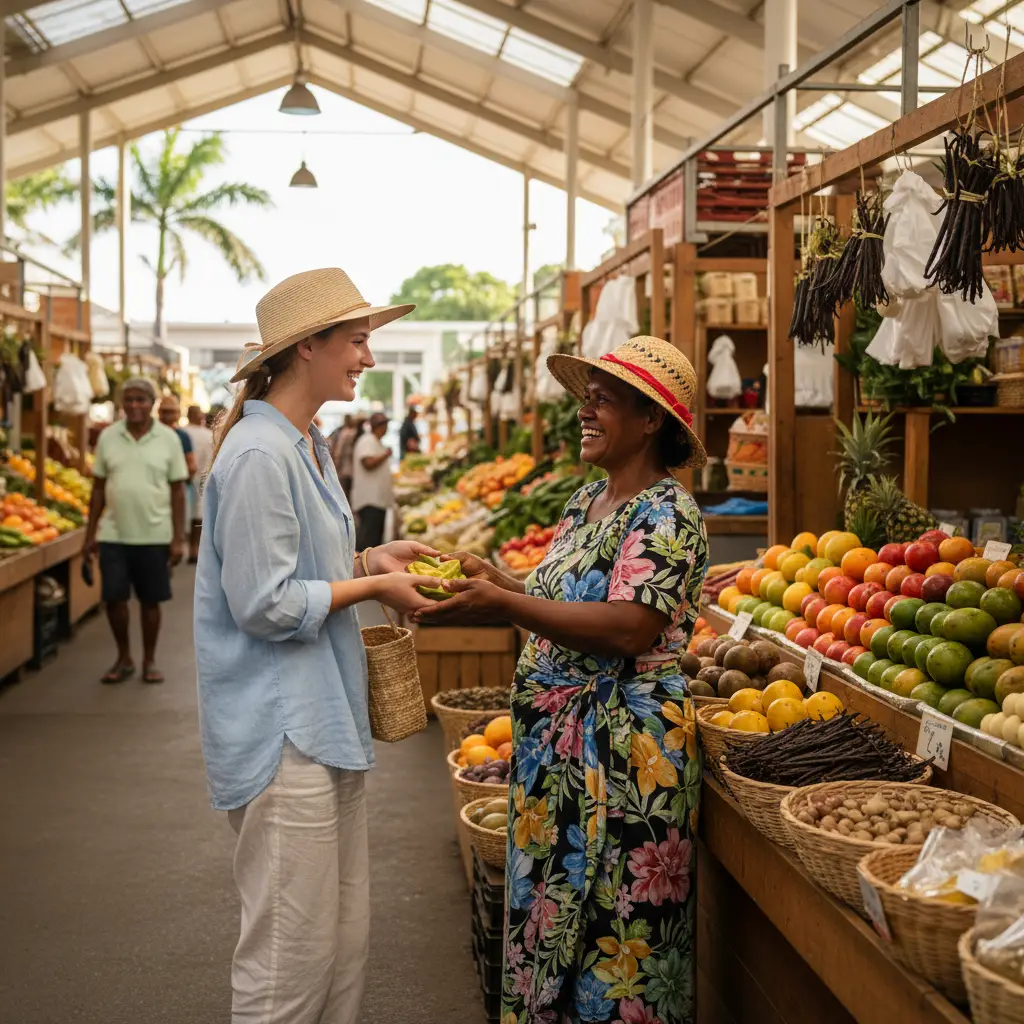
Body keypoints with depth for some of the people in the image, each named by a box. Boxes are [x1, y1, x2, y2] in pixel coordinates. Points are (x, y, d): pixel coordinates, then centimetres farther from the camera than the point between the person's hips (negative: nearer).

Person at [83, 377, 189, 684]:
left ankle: (149, 661, 21)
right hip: (114, 535, 1)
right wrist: (90, 534, 4)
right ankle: (123, 659, 21)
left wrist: (178, 538, -5)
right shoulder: (108, 437, 3)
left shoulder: (168, 439, -2)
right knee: (114, 599, 3)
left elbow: (177, 490, -1)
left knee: (150, 601, 6)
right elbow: (99, 488, 7)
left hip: (155, 535, -1)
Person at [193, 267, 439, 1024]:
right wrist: (372, 586, -11)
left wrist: (370, 558, 6)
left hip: (325, 720, 10)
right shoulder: (259, 454, -18)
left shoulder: (308, 445, 13)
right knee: (293, 953, 0)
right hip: (282, 733, -10)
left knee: (346, 937, 16)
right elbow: (265, 604, -20)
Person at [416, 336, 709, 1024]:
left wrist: (502, 603, -23)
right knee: (552, 912, 17)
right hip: (557, 742, 9)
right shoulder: (588, 501, 13)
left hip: (624, 751, -9)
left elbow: (627, 630, -25)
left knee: (610, 928, 1)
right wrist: (497, 584, 1)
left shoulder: (667, 514, -14)